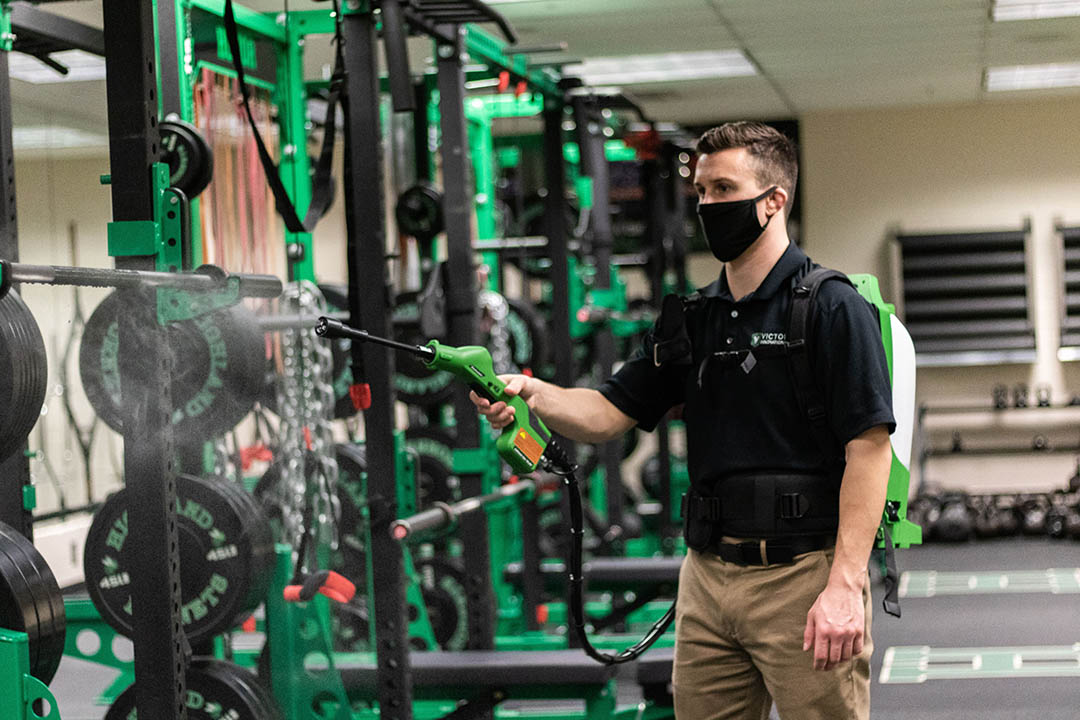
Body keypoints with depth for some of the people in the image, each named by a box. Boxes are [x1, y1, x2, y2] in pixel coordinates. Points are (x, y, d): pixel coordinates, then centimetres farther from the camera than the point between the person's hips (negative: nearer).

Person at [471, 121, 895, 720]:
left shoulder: (832, 307, -7)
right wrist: (532, 393, -10)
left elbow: (869, 448, -13)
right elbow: (608, 414, 11)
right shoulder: (691, 318, 14)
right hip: (707, 575, 6)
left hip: (804, 575, -6)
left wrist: (844, 585, -20)